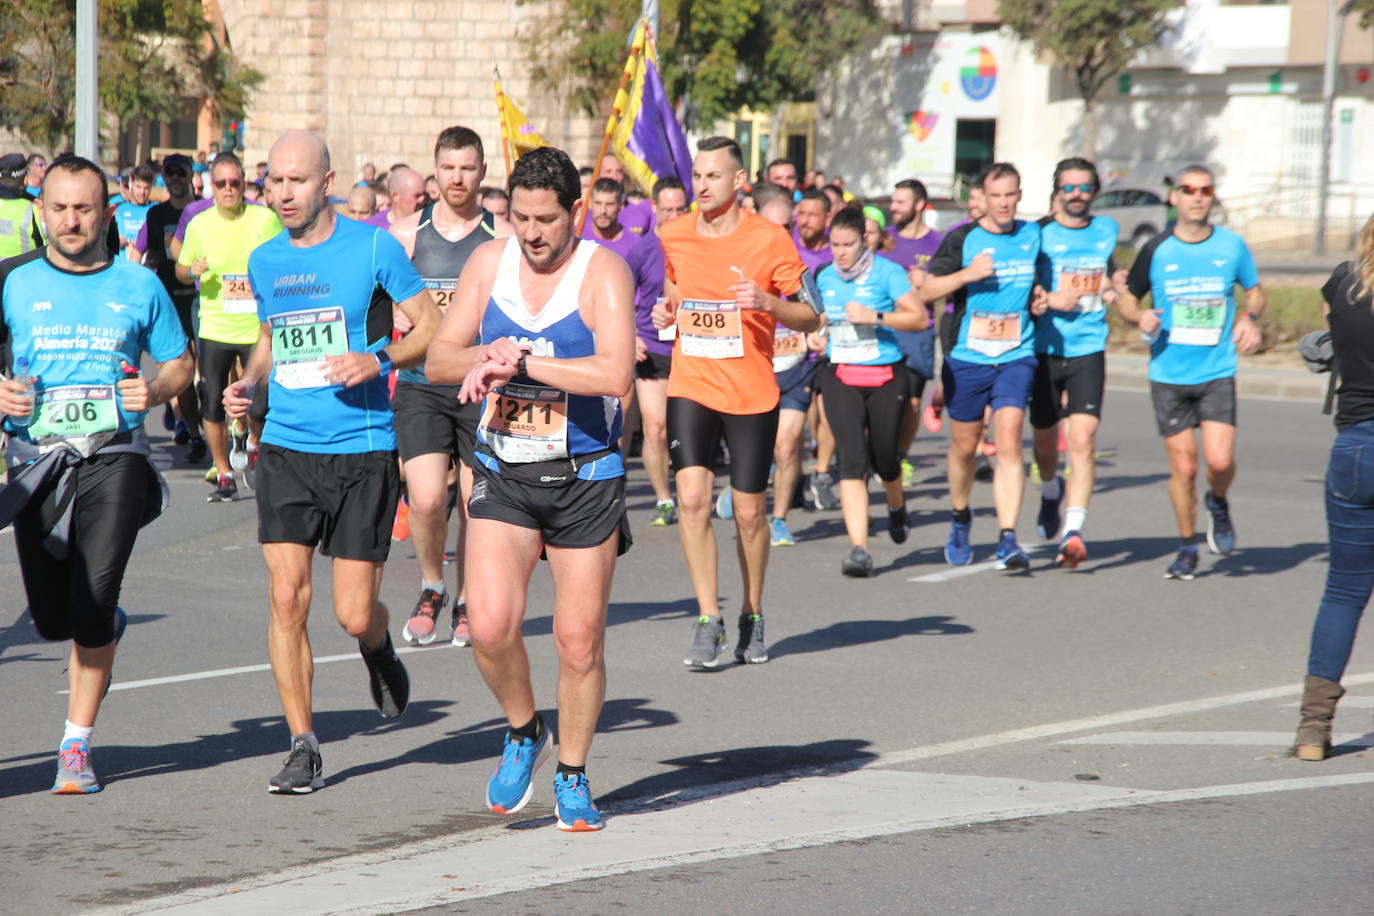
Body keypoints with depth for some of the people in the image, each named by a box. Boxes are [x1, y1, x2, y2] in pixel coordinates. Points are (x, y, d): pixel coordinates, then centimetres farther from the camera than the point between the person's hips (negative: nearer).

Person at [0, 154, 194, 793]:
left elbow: (179, 361, 15)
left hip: (115, 457, -2)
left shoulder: (139, 286, 5)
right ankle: (106, 628, 43)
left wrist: (155, 390, -6)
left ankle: (76, 746, -4)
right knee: (51, 617, 5)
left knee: (92, 600, -16)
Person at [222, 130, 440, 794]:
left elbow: (430, 329, -1)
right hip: (285, 447, 3)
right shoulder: (264, 261, 10)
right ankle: (303, 748, 2)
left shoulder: (373, 247, -5)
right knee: (286, 598, -8)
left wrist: (377, 360, -18)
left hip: (362, 449, -3)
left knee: (354, 615, -3)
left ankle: (378, 648, 35)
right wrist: (250, 381, 6)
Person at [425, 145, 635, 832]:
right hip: (503, 473, 3)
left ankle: (572, 777, 22)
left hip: (584, 478, -3)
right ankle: (522, 732, 15)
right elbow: (438, 359, 7)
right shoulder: (489, 262, 3)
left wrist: (519, 361, -24)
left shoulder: (602, 272, -10)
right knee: (490, 626, -13)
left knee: (579, 641, 2)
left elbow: (615, 375, -25)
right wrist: (487, 356, -15)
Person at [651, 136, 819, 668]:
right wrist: (665, 311, 0)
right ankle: (708, 620, -9)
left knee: (749, 512, 6)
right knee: (692, 496, -15)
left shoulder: (769, 239, -7)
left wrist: (767, 302, -22)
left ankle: (752, 617, 27)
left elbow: (810, 318, -3)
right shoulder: (674, 237, 4)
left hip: (752, 393, -2)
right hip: (691, 386, 2)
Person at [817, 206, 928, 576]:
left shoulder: (887, 272, -6)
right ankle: (859, 549, -19)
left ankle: (896, 505, 45)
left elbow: (920, 318, -12)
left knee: (884, 458, 6)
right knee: (853, 458, -13)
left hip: (886, 377, -2)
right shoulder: (825, 278, 9)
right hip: (841, 376, 2)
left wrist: (875, 316, -21)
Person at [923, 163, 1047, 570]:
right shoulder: (963, 239, -2)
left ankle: (1008, 539, -18)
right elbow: (926, 290, -5)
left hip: (1016, 357, 1)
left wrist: (1038, 296, 5)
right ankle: (960, 518, 38)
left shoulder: (1032, 235, 8)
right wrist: (968, 274, -18)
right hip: (967, 357, -1)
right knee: (964, 446, 12)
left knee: (1009, 444, -15)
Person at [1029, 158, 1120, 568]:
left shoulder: (1107, 230, 10)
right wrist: (1050, 299, -18)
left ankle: (1073, 532, -20)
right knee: (1046, 439, 13)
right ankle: (1051, 492, 47)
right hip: (1044, 351, -1)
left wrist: (1110, 290, 8)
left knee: (1082, 440, -15)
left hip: (1088, 351, 1)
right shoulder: (1038, 235, -3)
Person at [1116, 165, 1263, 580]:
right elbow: (1127, 298, 10)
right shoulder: (1157, 250, -1)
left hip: (1218, 372, 0)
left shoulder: (1232, 246, 2)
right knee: (1183, 467, 1)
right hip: (1168, 374, 0)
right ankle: (1187, 548, 19)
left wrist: (1250, 319, -2)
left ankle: (1218, 503, 20)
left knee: (1220, 460, -14)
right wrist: (1140, 317, -12)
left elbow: (1255, 290, 18)